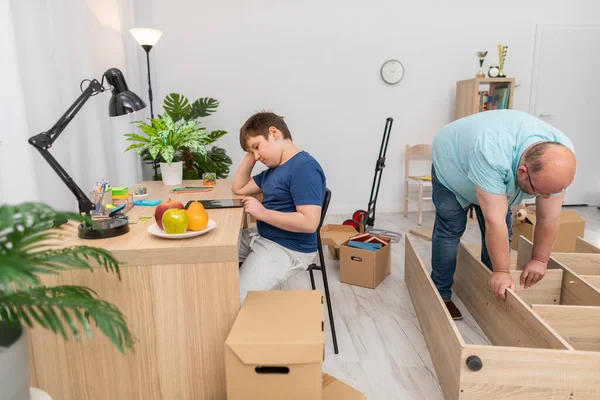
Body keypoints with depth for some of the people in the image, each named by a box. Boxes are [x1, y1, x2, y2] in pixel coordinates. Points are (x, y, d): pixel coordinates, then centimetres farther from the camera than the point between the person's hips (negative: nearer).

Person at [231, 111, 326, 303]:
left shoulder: (304, 167, -21)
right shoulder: (274, 169, 10)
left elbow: (310, 223, -29)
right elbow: (238, 188, 19)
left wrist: (262, 213, -22)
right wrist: (249, 156, 7)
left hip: (288, 250, -10)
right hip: (261, 237, 10)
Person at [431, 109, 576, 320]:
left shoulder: (562, 157, -28)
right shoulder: (491, 155, -45)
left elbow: (549, 217, -19)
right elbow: (494, 220, -41)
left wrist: (539, 260, -14)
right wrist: (501, 272, -36)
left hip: (497, 177, 5)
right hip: (452, 164, -5)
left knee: (502, 234, 1)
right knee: (450, 230, -10)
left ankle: (493, 294, 16)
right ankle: (441, 295, 2)